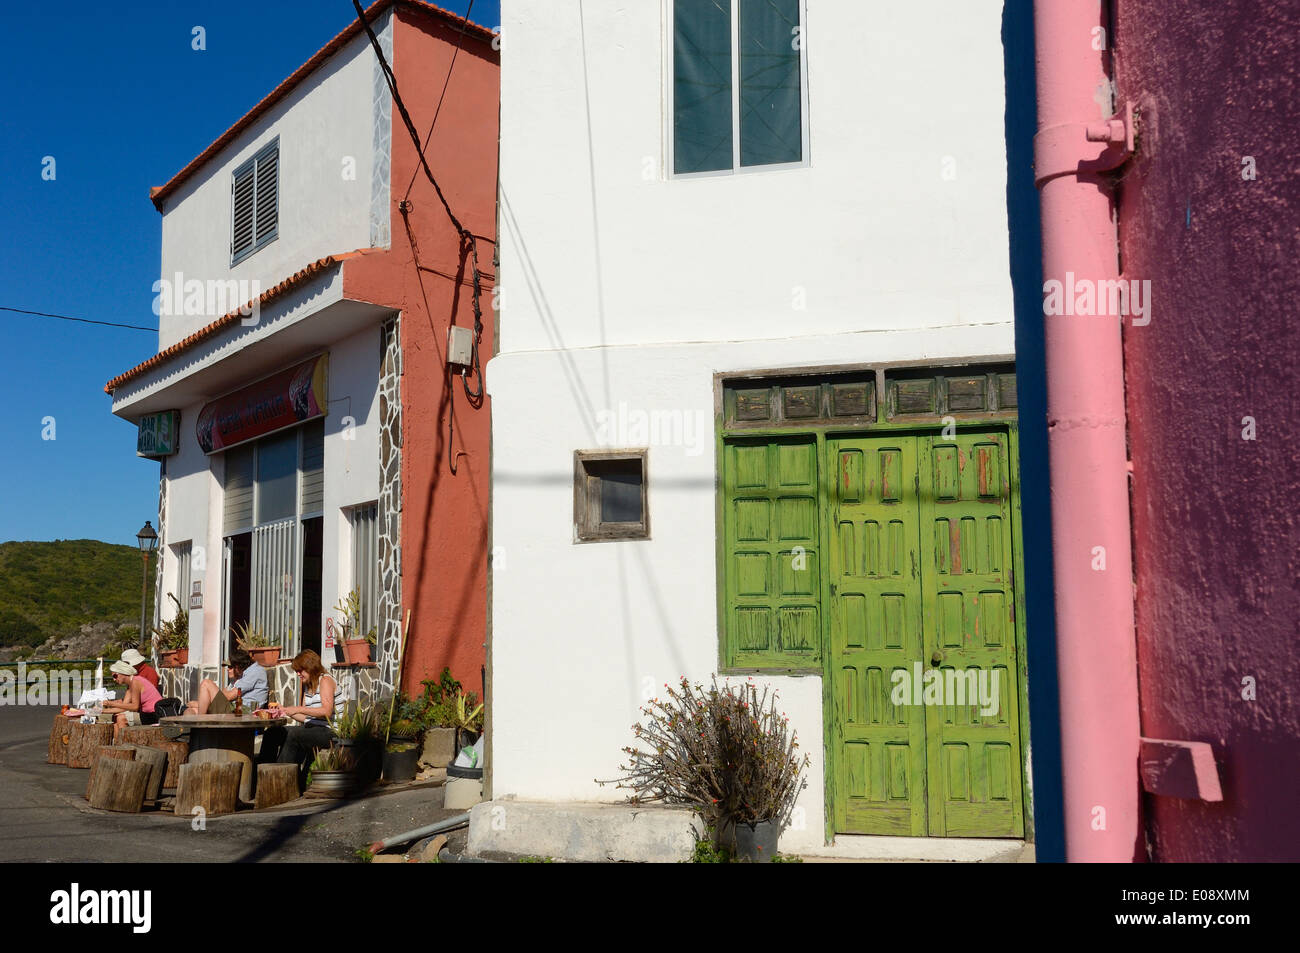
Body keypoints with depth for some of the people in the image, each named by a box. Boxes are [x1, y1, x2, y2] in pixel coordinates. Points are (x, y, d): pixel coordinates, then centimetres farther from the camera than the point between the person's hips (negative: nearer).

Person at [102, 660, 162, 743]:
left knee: (121, 718, -15)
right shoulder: (129, 685, 14)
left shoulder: (135, 682, -15)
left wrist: (113, 704, -18)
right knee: (116, 716, 9)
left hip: (154, 714, -10)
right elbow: (124, 708, 8)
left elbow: (135, 706, -20)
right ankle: (115, 744, 6)